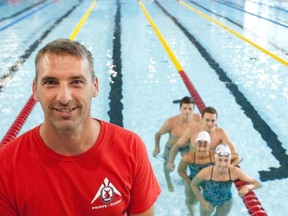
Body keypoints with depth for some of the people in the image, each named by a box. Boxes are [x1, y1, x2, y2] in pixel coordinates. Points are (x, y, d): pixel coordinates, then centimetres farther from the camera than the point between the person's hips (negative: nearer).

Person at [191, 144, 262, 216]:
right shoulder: (206, 172, -36)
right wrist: (203, 202, -16)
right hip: (208, 201, -1)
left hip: (226, 202, 2)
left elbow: (258, 184, -26)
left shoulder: (235, 172, -33)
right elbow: (193, 184, -16)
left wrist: (248, 187, -47)